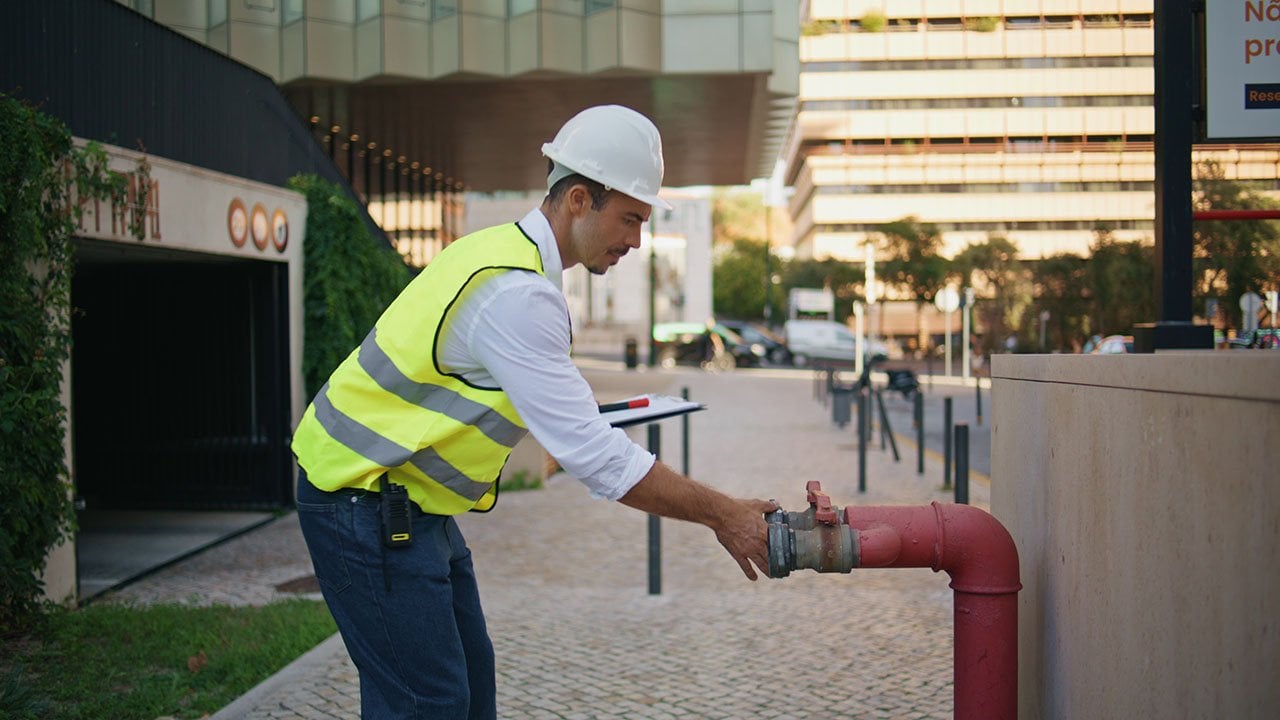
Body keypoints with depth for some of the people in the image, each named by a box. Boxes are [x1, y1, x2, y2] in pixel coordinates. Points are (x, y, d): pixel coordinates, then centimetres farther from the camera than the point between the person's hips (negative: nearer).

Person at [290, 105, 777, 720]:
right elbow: (591, 453, -27)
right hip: (364, 502, -10)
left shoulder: (505, 251, 7)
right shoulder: (518, 294, -25)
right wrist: (721, 514, -20)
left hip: (406, 500, 10)